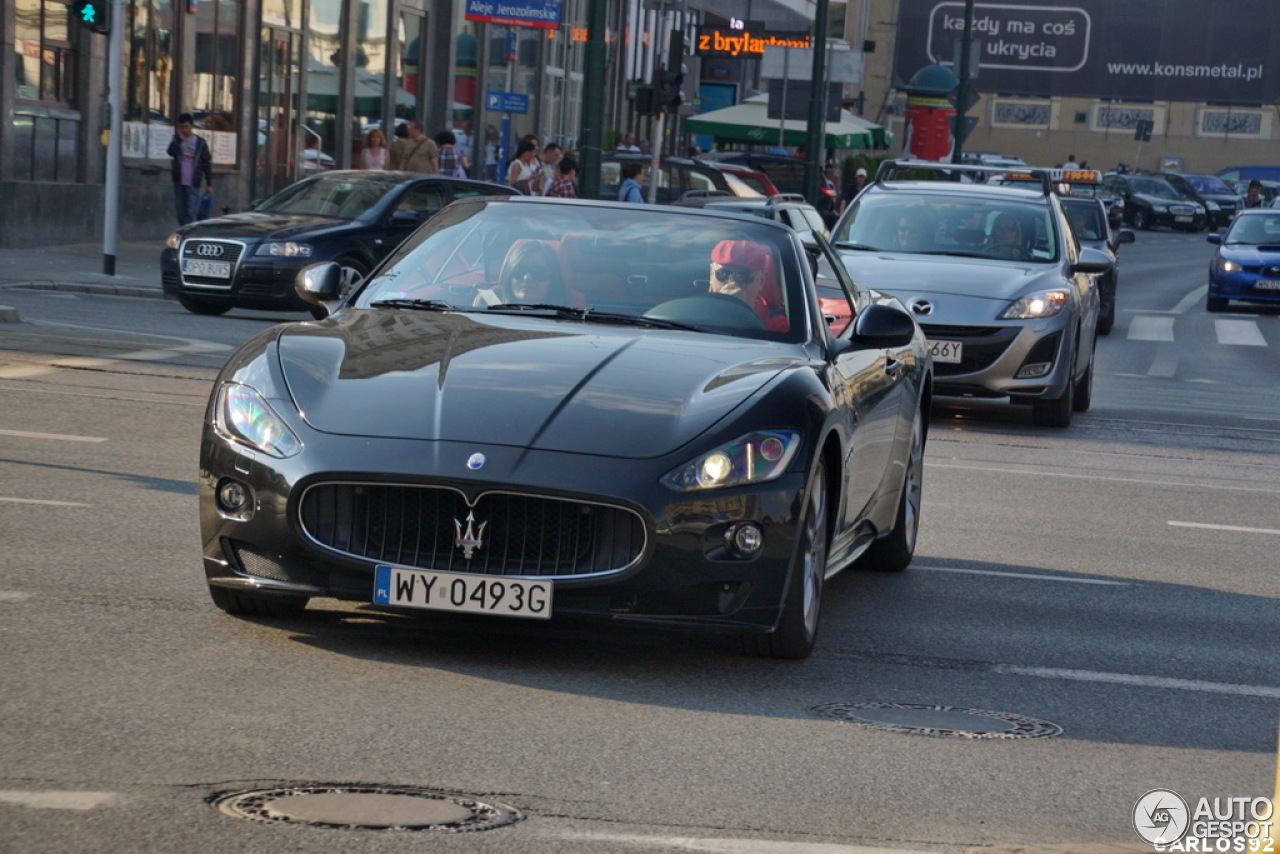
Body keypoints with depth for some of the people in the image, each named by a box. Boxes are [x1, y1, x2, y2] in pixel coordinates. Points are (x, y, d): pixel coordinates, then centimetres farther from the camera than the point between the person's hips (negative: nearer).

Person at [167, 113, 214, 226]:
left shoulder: (200, 143, 2)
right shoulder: (177, 139, 8)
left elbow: (207, 164, 4)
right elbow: (171, 152, -13)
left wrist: (209, 183, 0)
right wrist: (179, 138, -14)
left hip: (193, 184, -3)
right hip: (179, 183, 3)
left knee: (190, 213, -11)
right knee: (180, 212, 9)